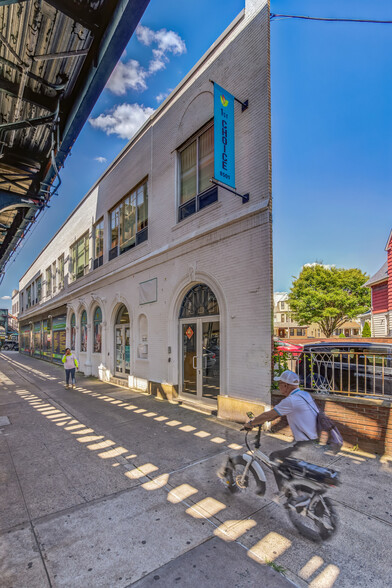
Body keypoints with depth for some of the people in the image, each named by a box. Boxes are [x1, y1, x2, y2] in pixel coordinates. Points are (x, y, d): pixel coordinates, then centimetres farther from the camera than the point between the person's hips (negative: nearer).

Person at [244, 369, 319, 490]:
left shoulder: (291, 401, -20)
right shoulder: (304, 394, 9)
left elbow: (268, 415, -12)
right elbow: (277, 412, 19)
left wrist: (251, 423, 4)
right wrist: (259, 420, 24)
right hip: (316, 441, 9)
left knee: (274, 457, 5)